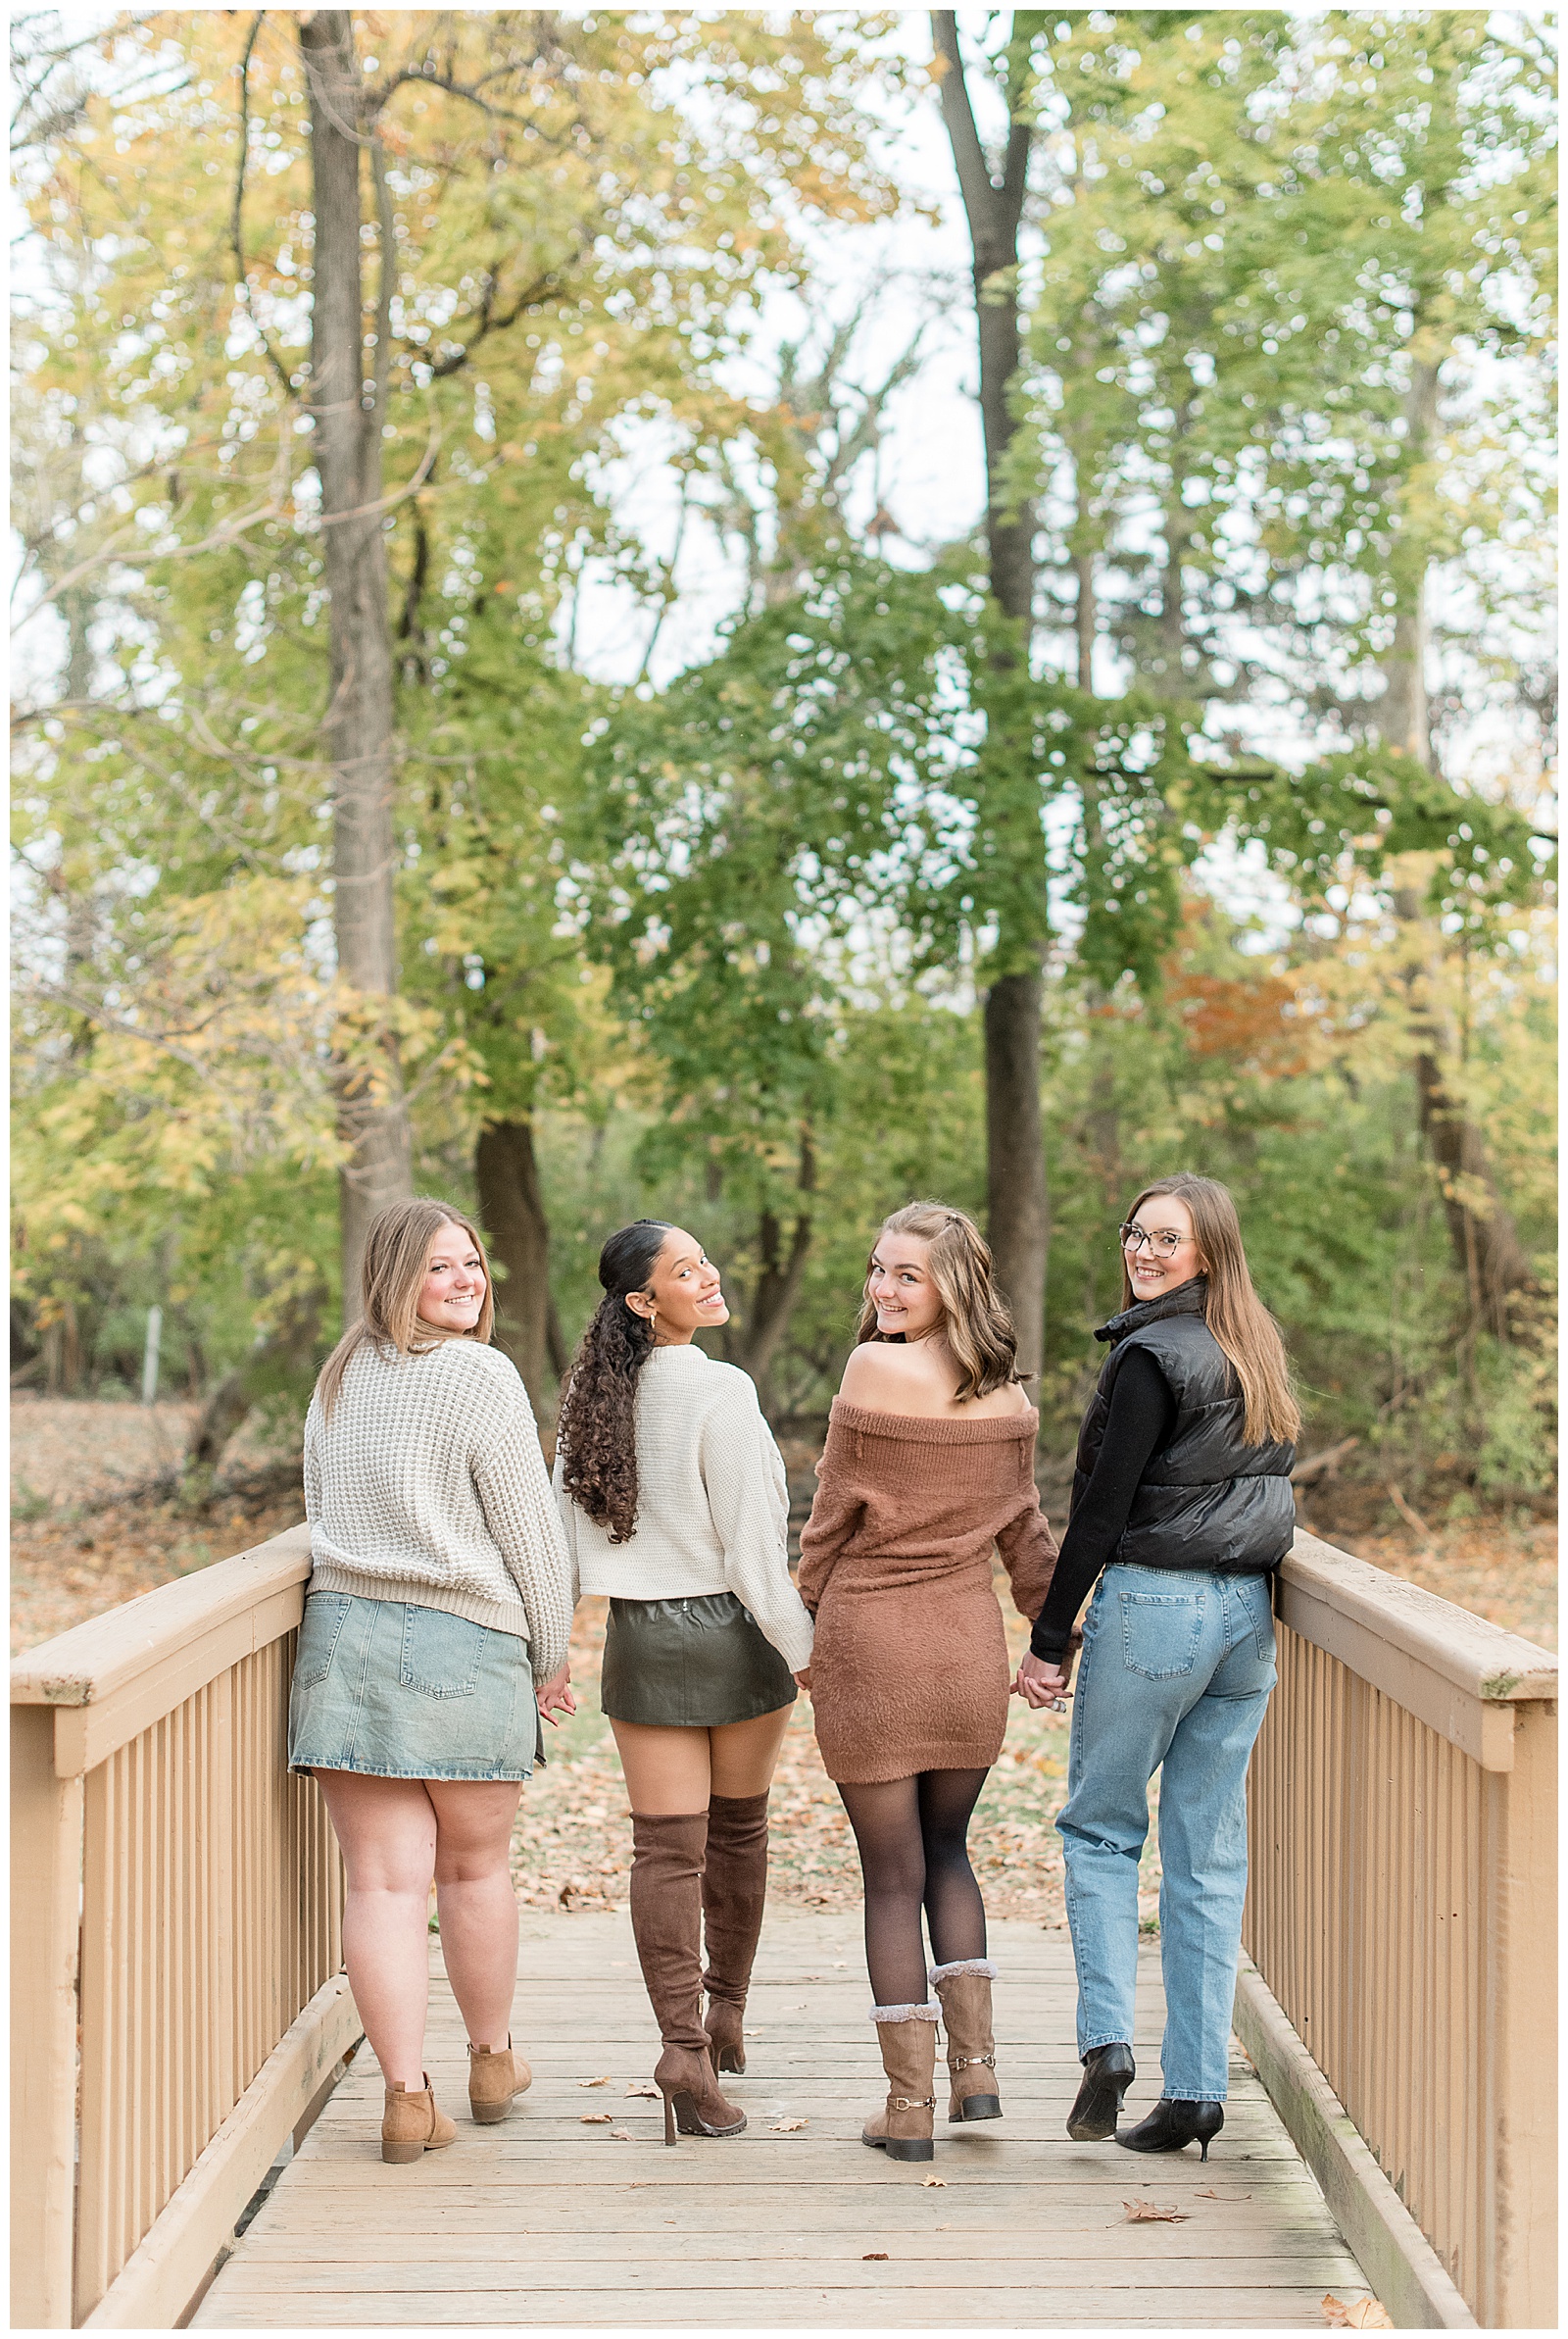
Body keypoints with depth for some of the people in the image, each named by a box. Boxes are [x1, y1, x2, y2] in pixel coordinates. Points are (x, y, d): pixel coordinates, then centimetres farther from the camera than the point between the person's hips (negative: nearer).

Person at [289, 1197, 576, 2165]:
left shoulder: (339, 1380, 12)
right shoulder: (481, 1377, -8)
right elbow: (530, 1530, -6)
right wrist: (550, 1656, 4)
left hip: (344, 1637, 4)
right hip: (464, 1646, -4)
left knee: (385, 1880, 2)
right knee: (476, 1867, 14)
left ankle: (408, 2095, 1)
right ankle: (492, 2062, 30)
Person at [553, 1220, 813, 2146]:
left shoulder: (597, 1395, 0)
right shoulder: (721, 1392, -16)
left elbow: (565, 1536, 3)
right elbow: (752, 1542, -16)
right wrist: (803, 1647, -7)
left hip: (642, 1640, 3)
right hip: (733, 1631, -3)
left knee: (668, 1846, 3)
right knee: (739, 1831, 17)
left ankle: (683, 2045, -9)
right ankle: (727, 2014, 31)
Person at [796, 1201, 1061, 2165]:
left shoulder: (877, 1369, -13)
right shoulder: (1006, 1390, 4)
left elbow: (834, 1514, -6)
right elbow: (1024, 1523, 11)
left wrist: (804, 1619, 6)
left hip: (871, 1641, -5)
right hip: (970, 1642, 5)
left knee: (892, 1871, 3)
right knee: (946, 1847, 22)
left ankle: (910, 2104, 7)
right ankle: (976, 2065, 14)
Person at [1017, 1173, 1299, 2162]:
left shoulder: (1151, 1356, -13)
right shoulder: (1261, 1353, 12)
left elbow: (1102, 1510, -14)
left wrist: (1050, 1639, -9)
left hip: (1153, 1601, -7)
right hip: (1249, 1615, 7)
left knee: (1100, 1825, 9)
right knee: (1210, 1850, 8)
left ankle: (1107, 2041, -4)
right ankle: (1198, 2085, 9)